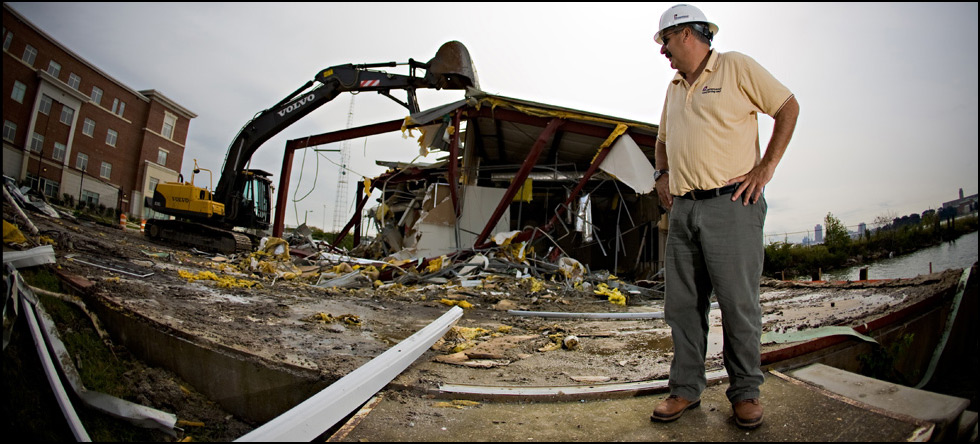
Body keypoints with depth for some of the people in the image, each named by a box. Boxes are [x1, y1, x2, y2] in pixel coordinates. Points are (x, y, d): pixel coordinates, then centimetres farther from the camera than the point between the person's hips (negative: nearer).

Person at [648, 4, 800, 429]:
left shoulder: (736, 67, 3)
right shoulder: (674, 87, 21)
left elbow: (788, 107, 4)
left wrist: (766, 168, -5)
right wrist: (662, 175, 15)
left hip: (731, 203, -6)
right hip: (683, 208, 6)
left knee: (738, 302, -2)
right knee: (682, 304, 6)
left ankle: (745, 391, 15)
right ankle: (686, 389, 17)